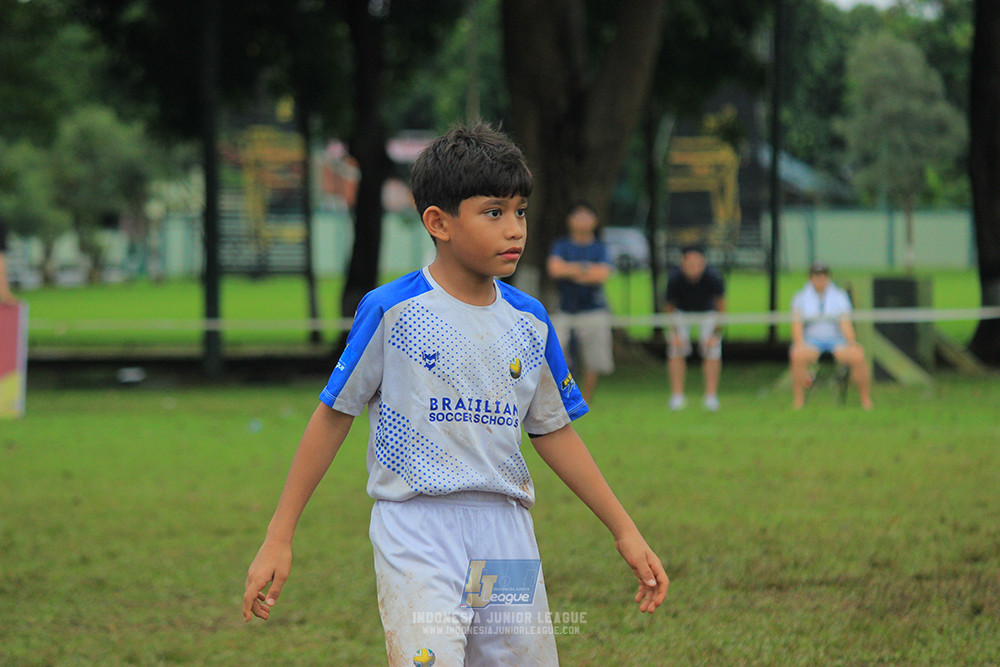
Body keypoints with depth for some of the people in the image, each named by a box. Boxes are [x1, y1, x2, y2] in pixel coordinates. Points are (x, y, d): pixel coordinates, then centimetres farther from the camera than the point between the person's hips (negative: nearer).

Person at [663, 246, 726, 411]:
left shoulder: (714, 278, -33)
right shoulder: (674, 279, -31)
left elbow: (721, 307, -19)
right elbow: (669, 307, -13)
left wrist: (716, 334, -23)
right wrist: (675, 333, -19)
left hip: (707, 312, 0)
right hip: (682, 311, 0)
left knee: (712, 351, -12)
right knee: (676, 349, -11)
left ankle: (711, 396, -1)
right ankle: (677, 396, -3)